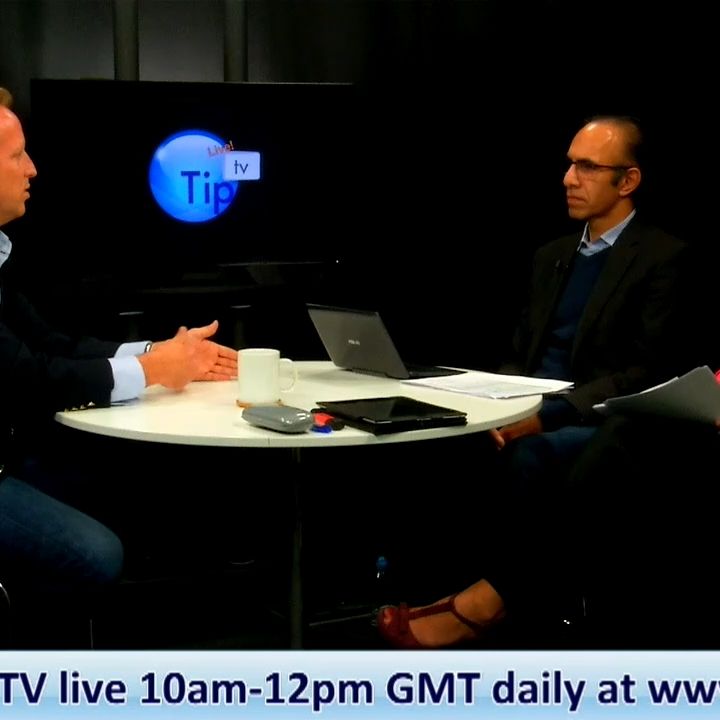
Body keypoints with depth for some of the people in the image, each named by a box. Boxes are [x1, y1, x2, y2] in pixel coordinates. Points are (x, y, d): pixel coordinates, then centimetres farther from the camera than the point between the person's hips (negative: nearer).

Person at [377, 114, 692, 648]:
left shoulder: (664, 258, -4)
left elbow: (646, 375, -12)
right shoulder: (552, 256, 19)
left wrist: (547, 415, -22)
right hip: (537, 416, 6)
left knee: (531, 455, -37)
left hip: (605, 426, -6)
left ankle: (500, 591, -22)